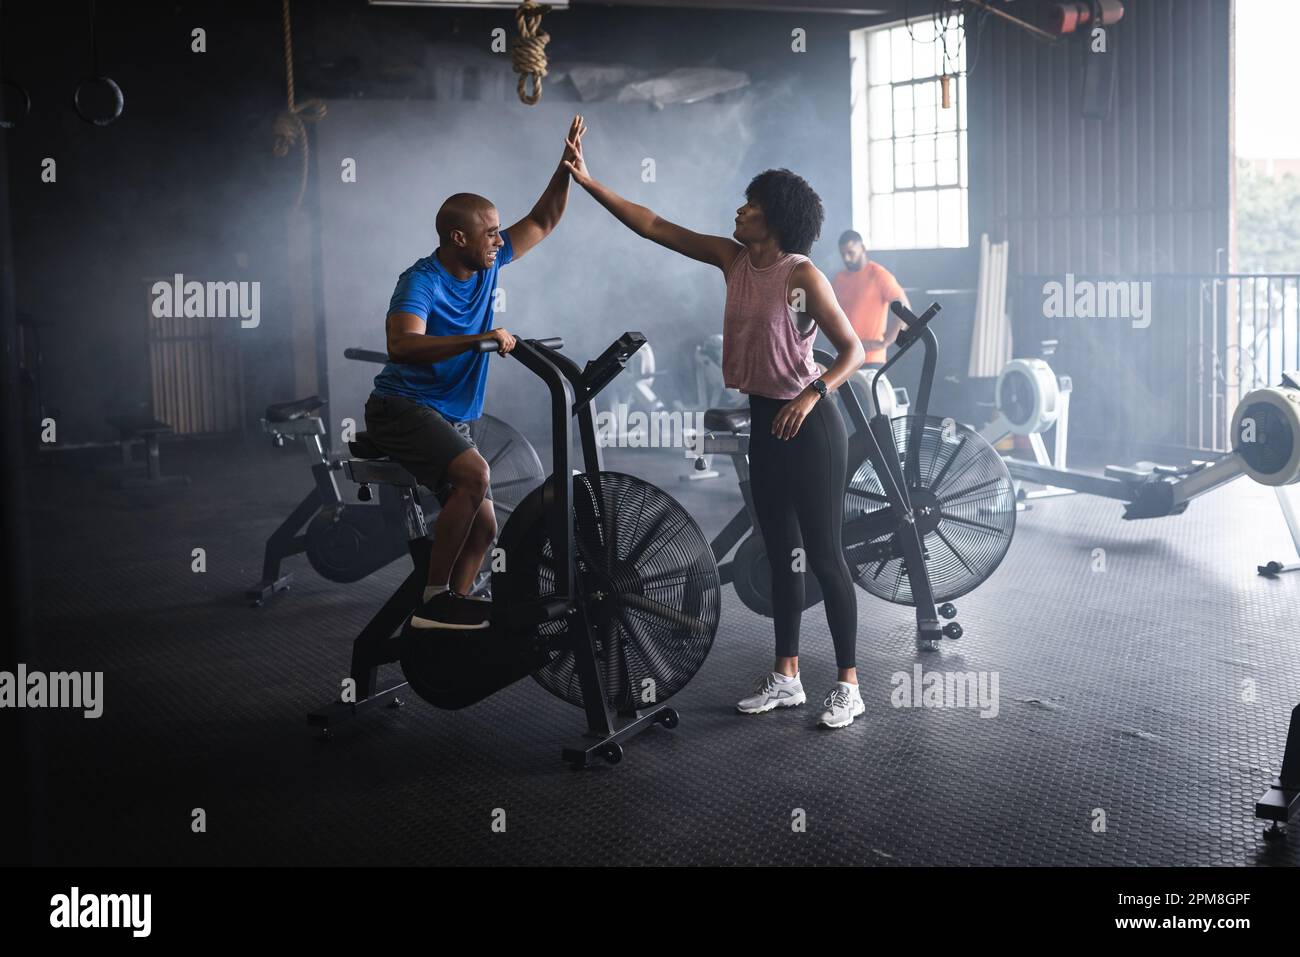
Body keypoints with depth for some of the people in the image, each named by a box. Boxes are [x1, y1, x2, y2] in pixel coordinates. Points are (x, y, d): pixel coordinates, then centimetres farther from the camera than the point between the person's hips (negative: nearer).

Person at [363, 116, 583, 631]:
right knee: (474, 473, -32)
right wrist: (478, 340, -42)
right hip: (403, 409, -9)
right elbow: (402, 345, -34)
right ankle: (434, 599, -23)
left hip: (451, 418, 9)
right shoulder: (421, 281, -16)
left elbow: (542, 221, 14)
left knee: (483, 529, 1)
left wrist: (567, 166, -1)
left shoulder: (487, 263, 6)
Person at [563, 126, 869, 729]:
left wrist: (813, 393, -28)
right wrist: (589, 183, 3)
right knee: (781, 554, 13)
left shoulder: (802, 275, -14)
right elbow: (655, 228, 6)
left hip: (809, 424, -7)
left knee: (823, 555, -3)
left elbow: (853, 350, -12)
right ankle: (786, 677, 23)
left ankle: (848, 685, 7)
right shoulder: (732, 259, 5)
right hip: (765, 421, 7)